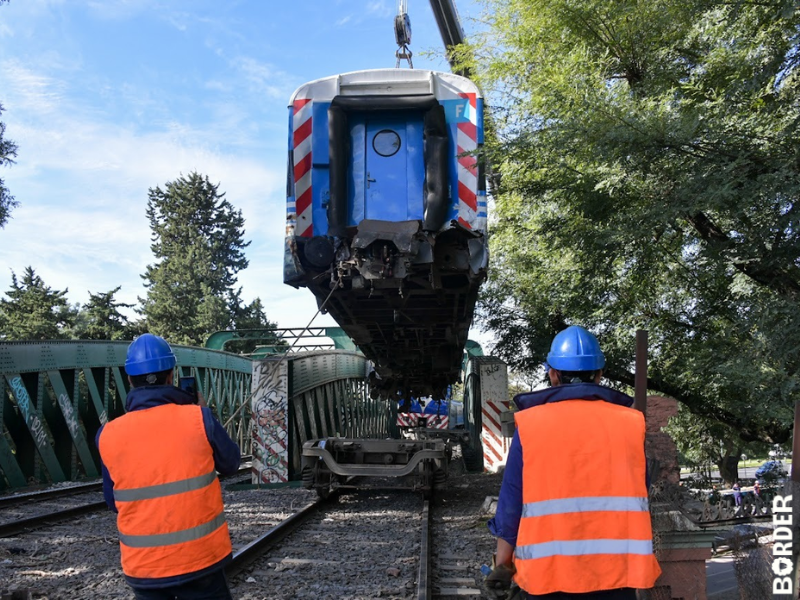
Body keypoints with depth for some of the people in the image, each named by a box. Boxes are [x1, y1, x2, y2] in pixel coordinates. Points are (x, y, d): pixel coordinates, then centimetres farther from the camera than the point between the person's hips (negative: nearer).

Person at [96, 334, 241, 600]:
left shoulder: (108, 436, -5)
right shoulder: (197, 418, -13)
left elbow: (114, 503, 7)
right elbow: (230, 463, 6)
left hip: (142, 566, 2)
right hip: (199, 559, -2)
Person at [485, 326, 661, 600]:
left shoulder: (529, 423, -2)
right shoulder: (630, 422, 2)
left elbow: (511, 501, -1)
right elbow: (638, 497, 8)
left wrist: (502, 566, 6)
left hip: (548, 569, -1)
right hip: (616, 569, 1)